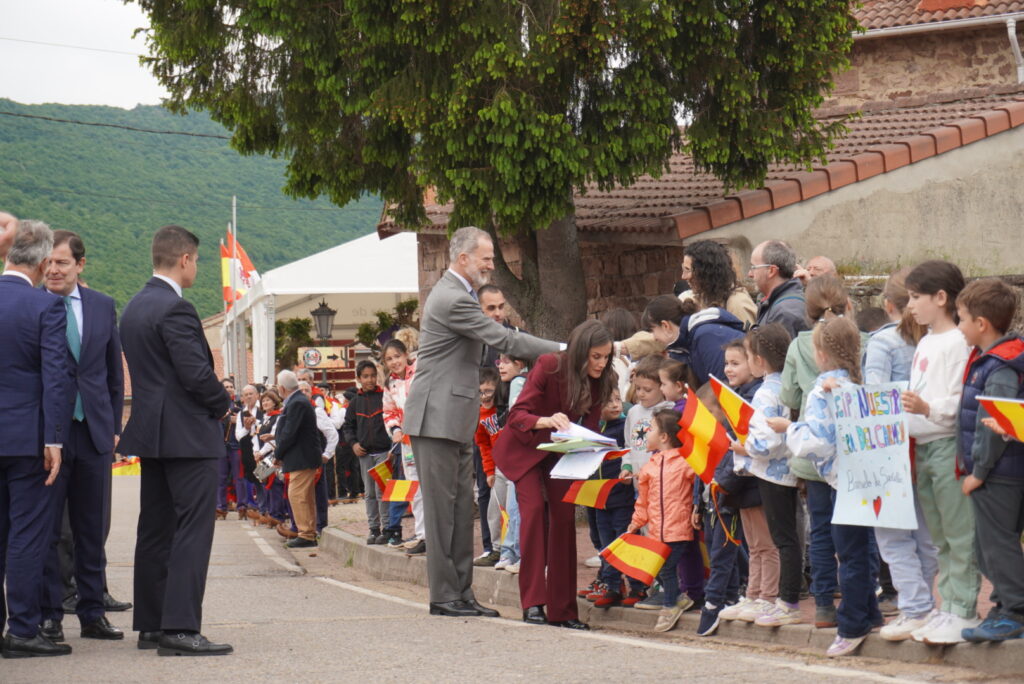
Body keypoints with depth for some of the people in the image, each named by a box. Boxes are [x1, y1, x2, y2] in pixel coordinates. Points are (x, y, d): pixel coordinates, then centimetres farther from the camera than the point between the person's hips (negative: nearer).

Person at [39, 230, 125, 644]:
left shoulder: (103, 307, 9)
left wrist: (114, 426, 9)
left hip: (93, 430, 4)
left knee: (93, 529, 9)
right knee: (46, 529, 0)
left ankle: (92, 613, 16)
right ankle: (48, 615, 7)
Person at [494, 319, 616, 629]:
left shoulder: (602, 381, -12)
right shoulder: (548, 366, -26)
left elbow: (590, 427, -3)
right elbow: (517, 416, -29)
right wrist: (548, 421, -48)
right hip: (525, 448, -4)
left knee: (564, 518, -4)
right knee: (534, 508, -20)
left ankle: (562, 610, 1)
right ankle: (532, 603, -17)